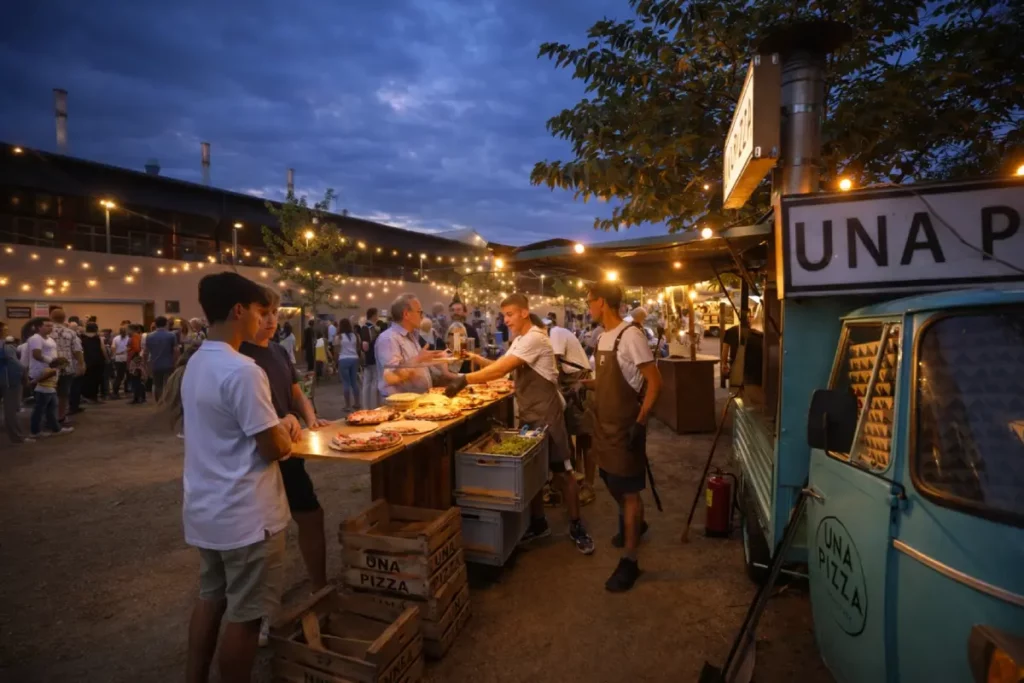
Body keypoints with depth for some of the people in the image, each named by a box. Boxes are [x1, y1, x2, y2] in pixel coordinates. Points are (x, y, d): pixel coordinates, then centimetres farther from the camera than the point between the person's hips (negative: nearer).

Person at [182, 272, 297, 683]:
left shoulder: (195, 364, 6)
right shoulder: (243, 371, -24)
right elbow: (276, 450, -22)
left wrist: (275, 426, 6)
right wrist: (287, 429, -1)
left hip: (204, 508, 9)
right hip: (245, 516, -9)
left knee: (211, 598, 22)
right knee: (244, 614, 8)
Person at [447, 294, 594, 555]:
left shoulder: (534, 338, -20)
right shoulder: (519, 340, 14)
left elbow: (502, 370, -28)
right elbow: (500, 365, 11)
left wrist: (464, 379, -29)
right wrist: (476, 358, -6)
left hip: (547, 414, -9)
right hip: (529, 414, 9)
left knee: (561, 470, 2)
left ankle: (576, 526, 16)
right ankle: (539, 523, 27)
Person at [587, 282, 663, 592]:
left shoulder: (630, 335, -19)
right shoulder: (602, 337, 7)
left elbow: (654, 382, -20)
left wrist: (640, 423, -22)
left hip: (625, 426, -9)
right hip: (605, 424, 9)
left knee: (629, 490, 2)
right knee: (613, 483, 22)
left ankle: (629, 561, 15)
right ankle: (635, 524, 47)